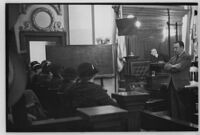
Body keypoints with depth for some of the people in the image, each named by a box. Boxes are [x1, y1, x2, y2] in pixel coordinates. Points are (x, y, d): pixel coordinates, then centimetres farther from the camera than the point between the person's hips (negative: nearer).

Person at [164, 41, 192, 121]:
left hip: (181, 85, -7)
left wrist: (171, 67, -3)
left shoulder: (187, 57, -5)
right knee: (173, 106, 10)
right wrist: (174, 66, -11)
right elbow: (166, 66, 5)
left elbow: (180, 67, -18)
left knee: (182, 107, -1)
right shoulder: (173, 58, 19)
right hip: (172, 84, 7)